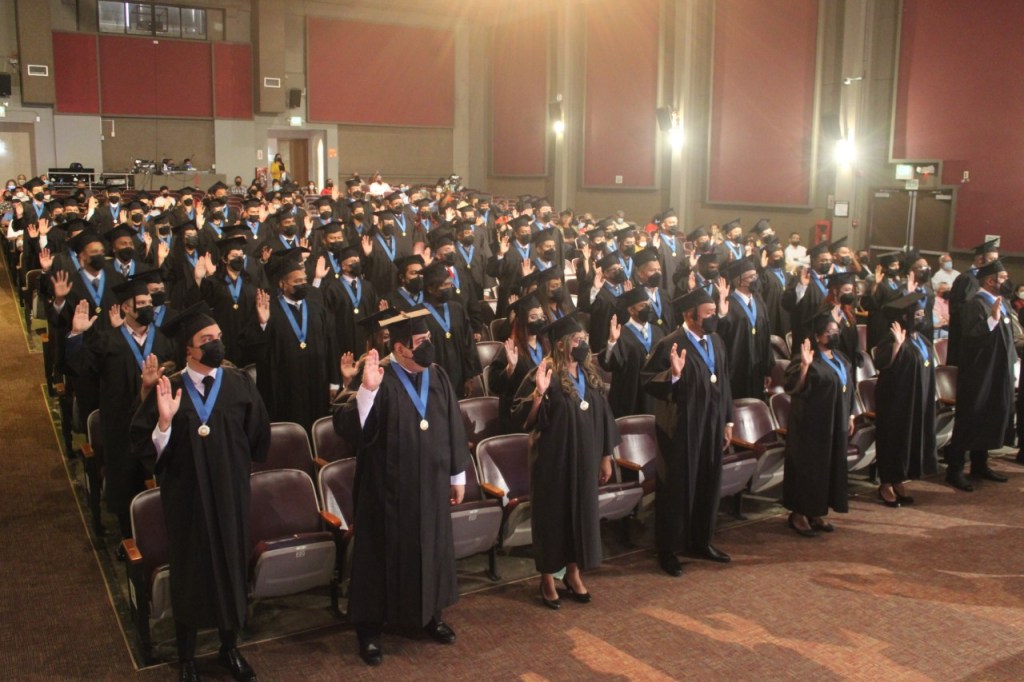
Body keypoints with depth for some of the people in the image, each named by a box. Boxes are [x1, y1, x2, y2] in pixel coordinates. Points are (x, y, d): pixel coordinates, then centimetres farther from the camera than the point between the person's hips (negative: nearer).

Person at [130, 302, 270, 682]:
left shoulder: (240, 385, -6)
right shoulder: (169, 389, -9)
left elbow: (259, 438, 2)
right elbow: (142, 446, -12)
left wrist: (234, 466, 9)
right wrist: (164, 420, -28)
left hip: (230, 494, 1)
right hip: (186, 495, -1)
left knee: (231, 565, 13)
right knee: (189, 571, 11)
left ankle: (230, 648, 35)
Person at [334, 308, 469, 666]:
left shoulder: (437, 377, 1)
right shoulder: (380, 379, -16)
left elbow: (453, 426, 9)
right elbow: (348, 427, -25)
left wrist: (458, 475, 12)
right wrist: (367, 389, -40)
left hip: (431, 484, 5)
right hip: (390, 486, -5)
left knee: (431, 548, 17)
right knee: (385, 553, 6)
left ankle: (431, 615, 37)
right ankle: (370, 629, 22)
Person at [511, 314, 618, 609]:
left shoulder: (589, 374, 3)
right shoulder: (544, 375, -15)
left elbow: (601, 416, 10)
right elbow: (521, 419, -19)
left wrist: (605, 457, 11)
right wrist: (538, 393, -35)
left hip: (585, 458, 6)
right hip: (553, 459, -5)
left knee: (581, 512, 13)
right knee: (552, 514, 6)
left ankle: (573, 573, 30)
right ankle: (547, 578, 22)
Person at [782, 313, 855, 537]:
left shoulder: (841, 359, 10)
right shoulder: (810, 360, -14)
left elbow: (848, 389, 19)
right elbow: (793, 388, -23)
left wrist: (850, 415, 15)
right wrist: (804, 365, -35)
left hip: (836, 423, 8)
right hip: (812, 423, -8)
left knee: (831, 467, 11)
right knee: (808, 467, -2)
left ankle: (817, 512, 21)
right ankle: (798, 513, 8)